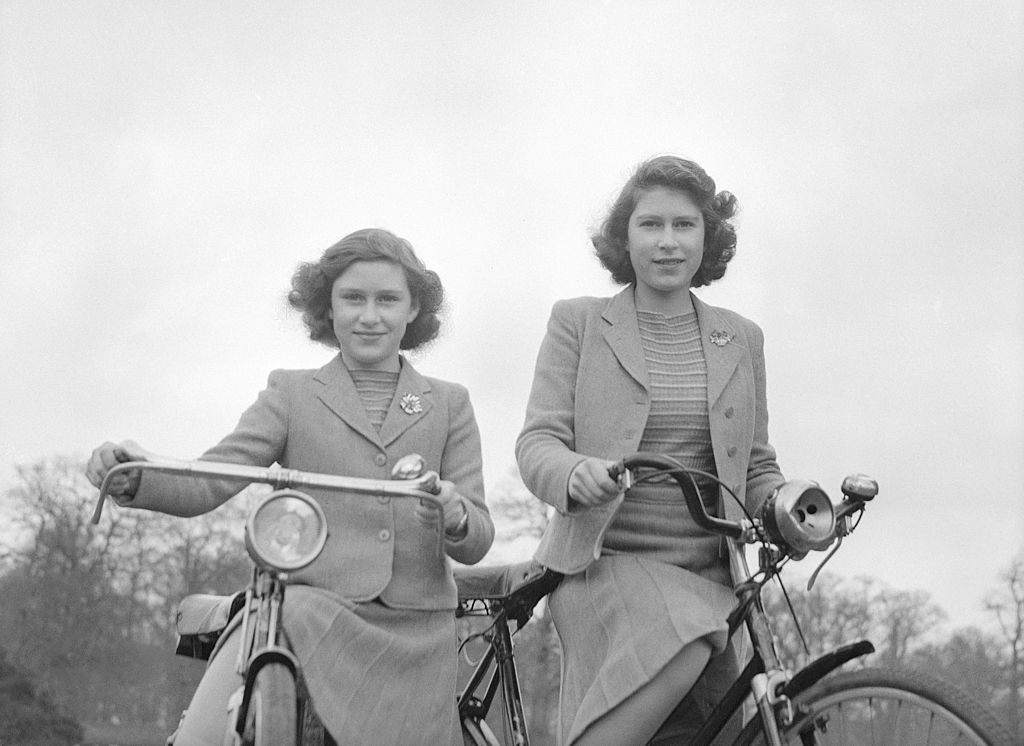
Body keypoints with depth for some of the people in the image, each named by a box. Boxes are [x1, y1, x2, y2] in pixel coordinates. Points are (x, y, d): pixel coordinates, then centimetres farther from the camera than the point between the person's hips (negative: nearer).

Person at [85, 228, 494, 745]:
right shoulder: (292, 393, 14)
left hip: (414, 630, 2)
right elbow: (210, 482, 0)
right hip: (304, 603, -1)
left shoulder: (449, 405, 15)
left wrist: (455, 518, -17)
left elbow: (478, 542, 8)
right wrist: (136, 479, -22)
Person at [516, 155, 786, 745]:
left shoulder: (741, 338, 13)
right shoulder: (578, 322, 4)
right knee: (682, 639, -34)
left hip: (705, 576, 5)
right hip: (605, 560, -4)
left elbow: (757, 465, 16)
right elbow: (537, 441, -4)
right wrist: (575, 473, -28)